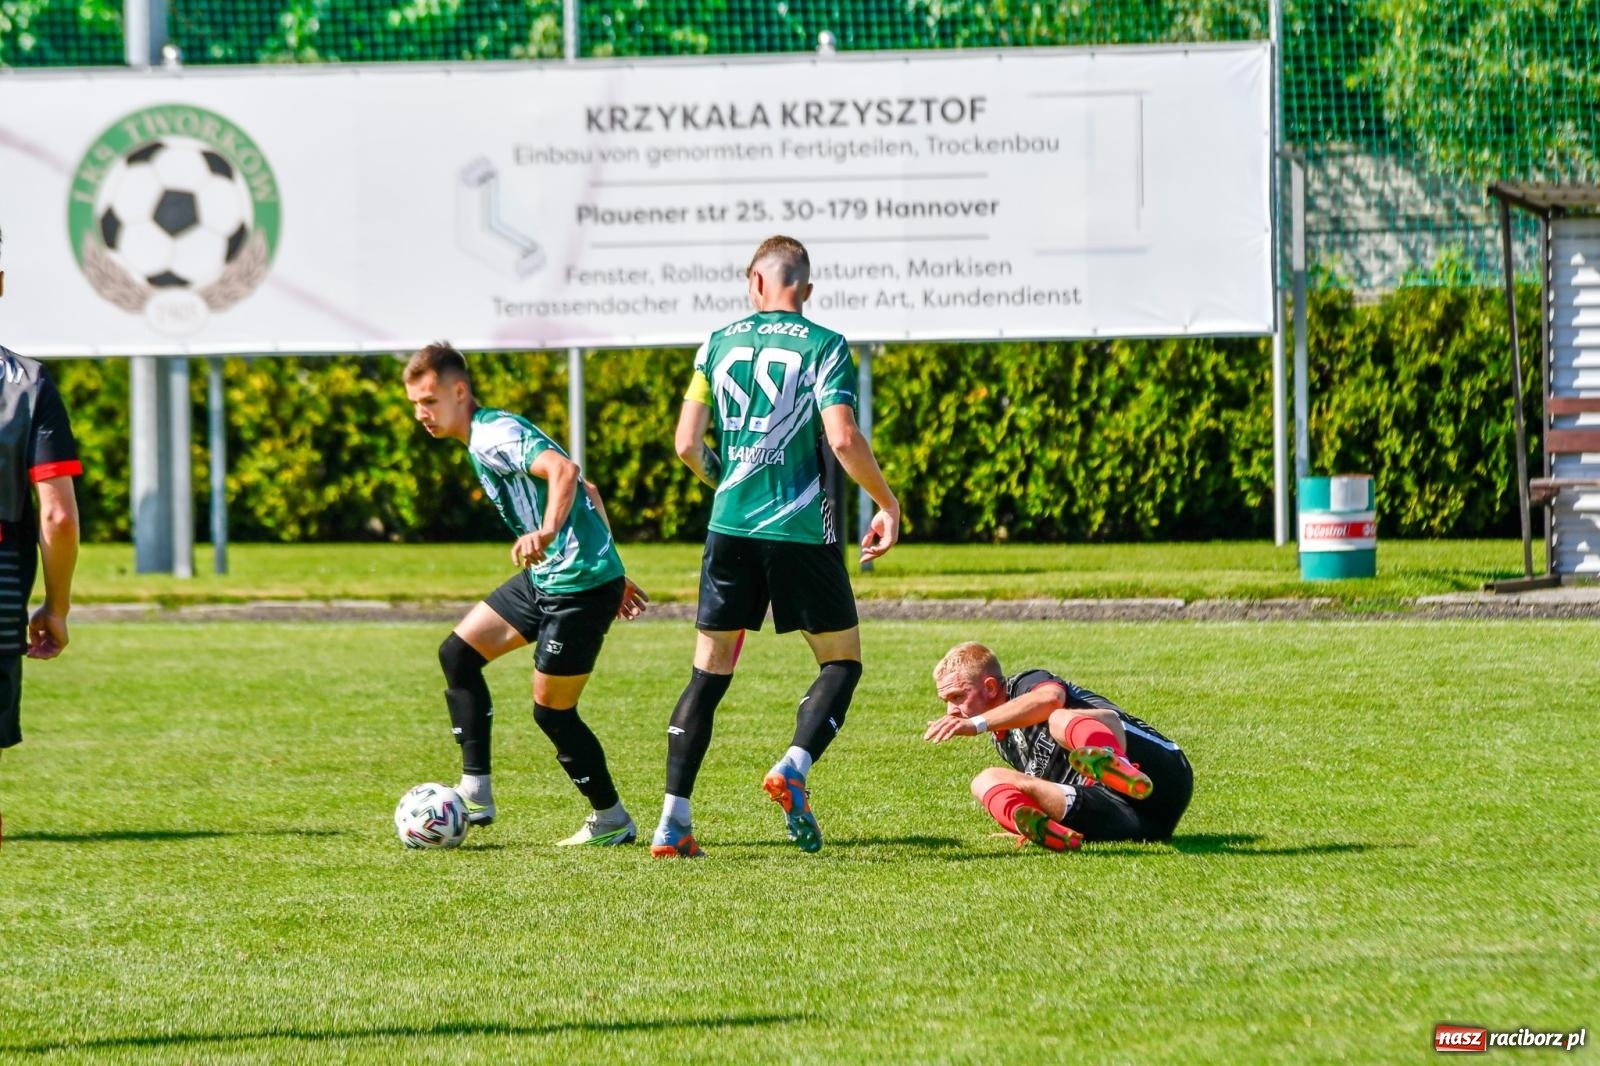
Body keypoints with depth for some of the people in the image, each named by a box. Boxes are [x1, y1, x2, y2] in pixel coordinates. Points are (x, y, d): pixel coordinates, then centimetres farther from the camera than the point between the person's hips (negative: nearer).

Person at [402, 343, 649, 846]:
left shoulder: (494, 435, -14)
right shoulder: (489, 439, 17)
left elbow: (564, 470, -32)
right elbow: (587, 491, 23)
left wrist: (547, 532, -48)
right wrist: (611, 572, 25)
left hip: (580, 586, -11)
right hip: (545, 577, 11)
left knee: (552, 710, -2)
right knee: (458, 653, 8)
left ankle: (612, 821, 16)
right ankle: (476, 793, 8)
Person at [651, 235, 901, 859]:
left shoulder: (719, 344, 7)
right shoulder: (824, 348, -3)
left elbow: (687, 443, 4)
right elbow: (843, 439, -15)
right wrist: (888, 505, -1)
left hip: (731, 527, 3)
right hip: (801, 530, -3)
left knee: (709, 671, 9)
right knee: (842, 661, 11)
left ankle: (673, 823, 3)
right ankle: (793, 768, -14)